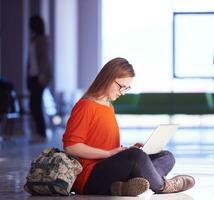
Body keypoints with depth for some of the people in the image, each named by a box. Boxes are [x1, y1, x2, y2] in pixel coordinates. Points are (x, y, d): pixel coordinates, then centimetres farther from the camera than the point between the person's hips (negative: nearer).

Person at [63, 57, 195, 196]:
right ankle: (162, 185, -6)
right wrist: (109, 153, -17)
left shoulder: (109, 107, 21)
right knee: (137, 156, -35)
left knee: (167, 157, -2)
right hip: (89, 179, -10)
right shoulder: (86, 106, -6)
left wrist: (128, 150, 6)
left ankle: (127, 185, -30)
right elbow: (71, 146, -15)